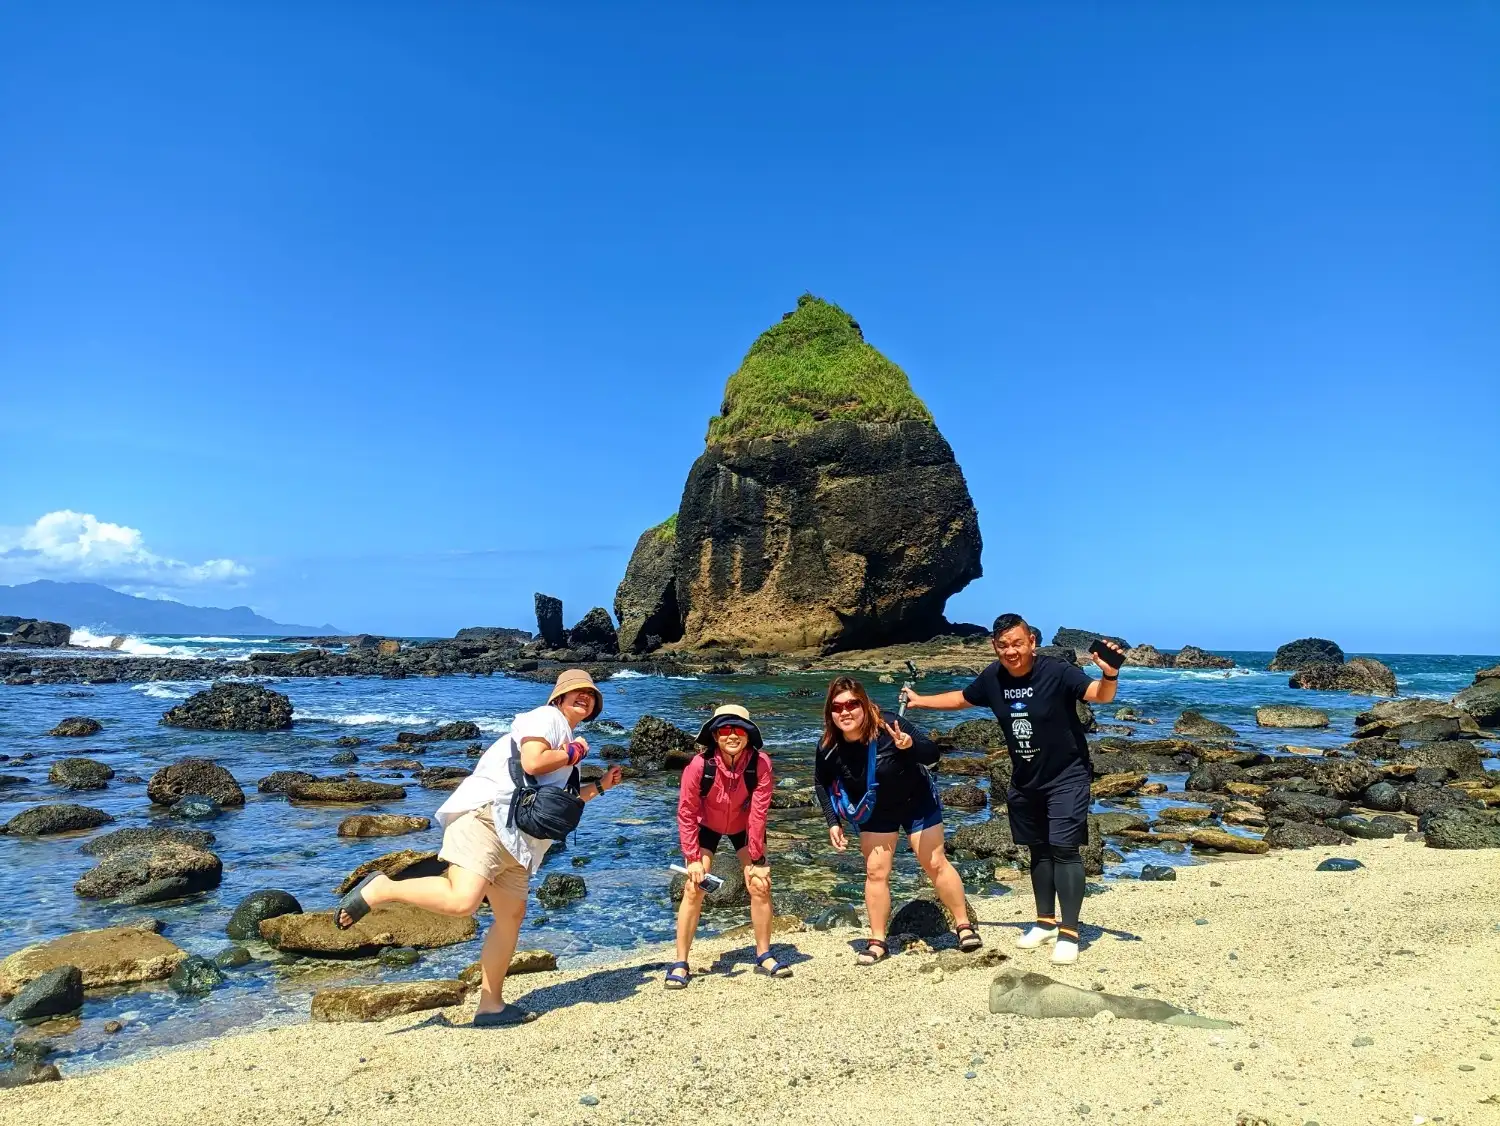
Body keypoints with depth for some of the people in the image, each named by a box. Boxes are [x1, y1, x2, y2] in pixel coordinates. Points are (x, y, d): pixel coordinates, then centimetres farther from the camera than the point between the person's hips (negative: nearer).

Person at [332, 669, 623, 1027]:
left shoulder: (565, 738, 29)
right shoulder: (546, 717, 0)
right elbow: (533, 762, -19)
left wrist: (599, 786, 30)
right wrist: (574, 753, -3)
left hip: (512, 839, 10)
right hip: (486, 814, -10)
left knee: (511, 916, 11)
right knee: (460, 900, -28)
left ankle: (491, 1007, 18)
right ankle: (380, 889, -10)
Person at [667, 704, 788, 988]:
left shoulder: (760, 763, -30)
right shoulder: (700, 765, -32)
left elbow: (758, 812, -22)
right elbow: (686, 813, -20)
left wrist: (755, 858, -16)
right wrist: (693, 858, -18)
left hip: (743, 826, 1)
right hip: (707, 826, -1)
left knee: (760, 885, -3)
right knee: (693, 888, -10)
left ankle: (764, 956, 15)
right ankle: (680, 963, 1)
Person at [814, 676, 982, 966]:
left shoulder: (887, 727, -33)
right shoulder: (828, 747, -22)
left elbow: (932, 753, -29)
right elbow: (822, 784, -2)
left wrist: (910, 745, -50)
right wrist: (833, 822, -7)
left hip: (916, 802, -3)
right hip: (875, 812, 3)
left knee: (935, 864, 2)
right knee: (875, 872, 3)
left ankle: (964, 925, 20)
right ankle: (878, 942, 16)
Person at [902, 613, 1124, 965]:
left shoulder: (1057, 671, -23)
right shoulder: (992, 677, -7)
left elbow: (1100, 695, -34)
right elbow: (962, 698, 12)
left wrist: (1110, 675, -55)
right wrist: (921, 701, 15)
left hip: (1066, 777, -5)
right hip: (1024, 781, 6)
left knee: (1064, 849, -10)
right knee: (1039, 850, 15)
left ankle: (1069, 933, -2)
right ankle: (1046, 922, 29)